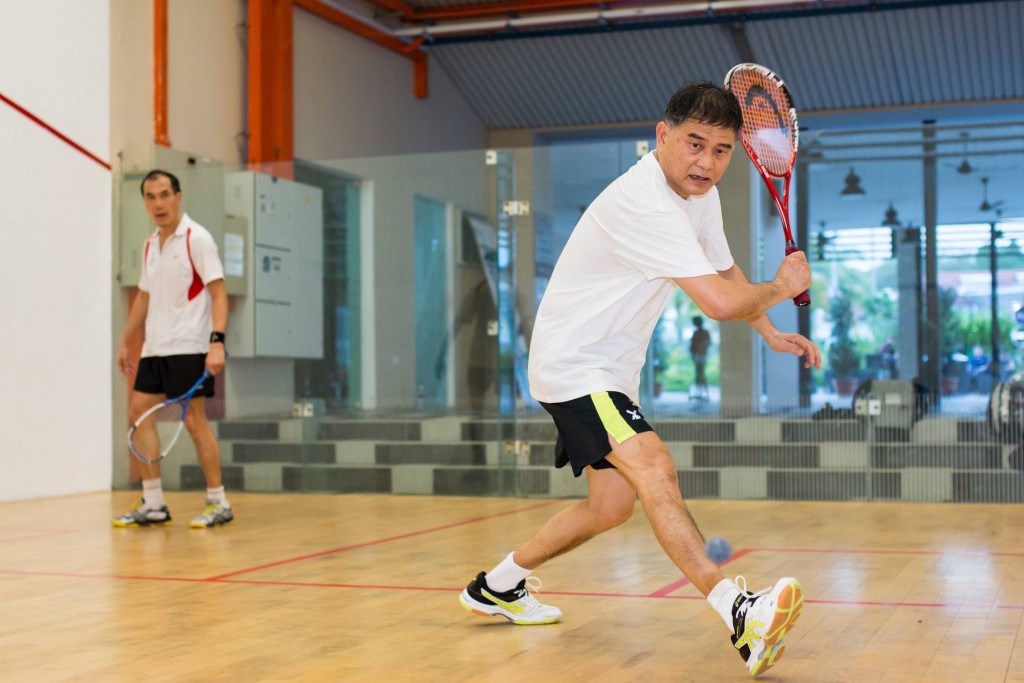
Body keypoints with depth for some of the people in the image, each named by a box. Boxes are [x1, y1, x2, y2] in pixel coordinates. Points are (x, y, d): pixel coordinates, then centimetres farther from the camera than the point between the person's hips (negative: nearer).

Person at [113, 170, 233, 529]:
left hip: (188, 348, -8)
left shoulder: (196, 238, -8)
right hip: (154, 348, 8)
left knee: (194, 421, -7)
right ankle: (153, 505, 12)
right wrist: (125, 342, 20)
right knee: (138, 415, 5)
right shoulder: (149, 245, 13)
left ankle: (219, 503, 3)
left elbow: (218, 291, -14)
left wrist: (217, 341, -25)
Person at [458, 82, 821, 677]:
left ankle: (498, 585, 30)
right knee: (654, 468, -28)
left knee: (613, 504, 13)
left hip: (611, 371, 10)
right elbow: (719, 301, -32)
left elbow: (725, 269, 22)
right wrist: (781, 287, -14)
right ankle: (737, 612, -40)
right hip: (571, 364, -10)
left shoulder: (701, 193, 4)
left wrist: (771, 334, 14)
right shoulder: (643, 203, -28)